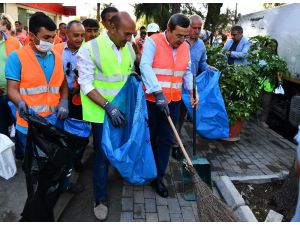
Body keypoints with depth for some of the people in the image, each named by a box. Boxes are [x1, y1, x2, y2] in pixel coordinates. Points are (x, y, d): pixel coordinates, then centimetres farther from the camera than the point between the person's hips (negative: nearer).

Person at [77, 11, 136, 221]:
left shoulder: (129, 48, 5)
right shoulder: (90, 49, -12)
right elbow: (86, 85, -14)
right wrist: (108, 106, -23)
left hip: (124, 110, 5)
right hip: (102, 113, -5)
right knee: (103, 156, 3)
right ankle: (101, 200, 21)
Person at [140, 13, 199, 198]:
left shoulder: (186, 47, 7)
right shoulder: (153, 42, -11)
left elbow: (187, 72, 16)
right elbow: (145, 67, -22)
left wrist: (192, 92, 1)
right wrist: (158, 93, -30)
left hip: (174, 100, 5)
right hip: (152, 99, -4)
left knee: (166, 140, 7)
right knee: (149, 138, 10)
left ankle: (159, 177, 21)